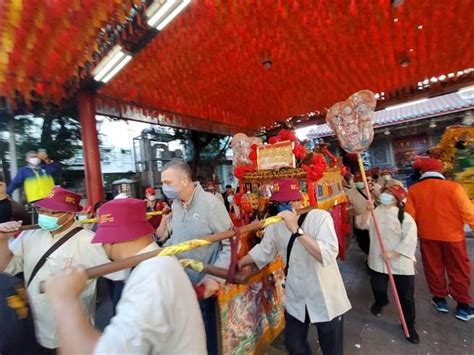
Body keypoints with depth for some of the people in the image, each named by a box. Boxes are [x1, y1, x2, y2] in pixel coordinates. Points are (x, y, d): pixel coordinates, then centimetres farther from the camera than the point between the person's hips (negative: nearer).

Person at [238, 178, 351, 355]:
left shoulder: (319, 217, -22)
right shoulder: (276, 224, -7)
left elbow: (328, 255, -34)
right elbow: (263, 250, 4)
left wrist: (297, 229, -40)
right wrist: (236, 265, 4)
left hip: (326, 299, -3)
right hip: (295, 300, 4)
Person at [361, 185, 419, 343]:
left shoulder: (405, 217, -11)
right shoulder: (376, 211, 2)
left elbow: (409, 240, -16)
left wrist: (393, 254, -21)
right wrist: (368, 210, -22)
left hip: (401, 262, -3)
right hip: (378, 260, 3)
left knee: (406, 296, 8)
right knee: (378, 287, 19)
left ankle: (409, 325, 30)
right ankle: (380, 302, 52)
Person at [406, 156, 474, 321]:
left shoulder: (413, 189, -9)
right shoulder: (453, 187, -14)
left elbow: (410, 215, -3)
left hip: (427, 235, 1)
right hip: (452, 235, -1)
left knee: (434, 268, 17)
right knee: (459, 270, 16)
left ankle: (440, 299, 30)